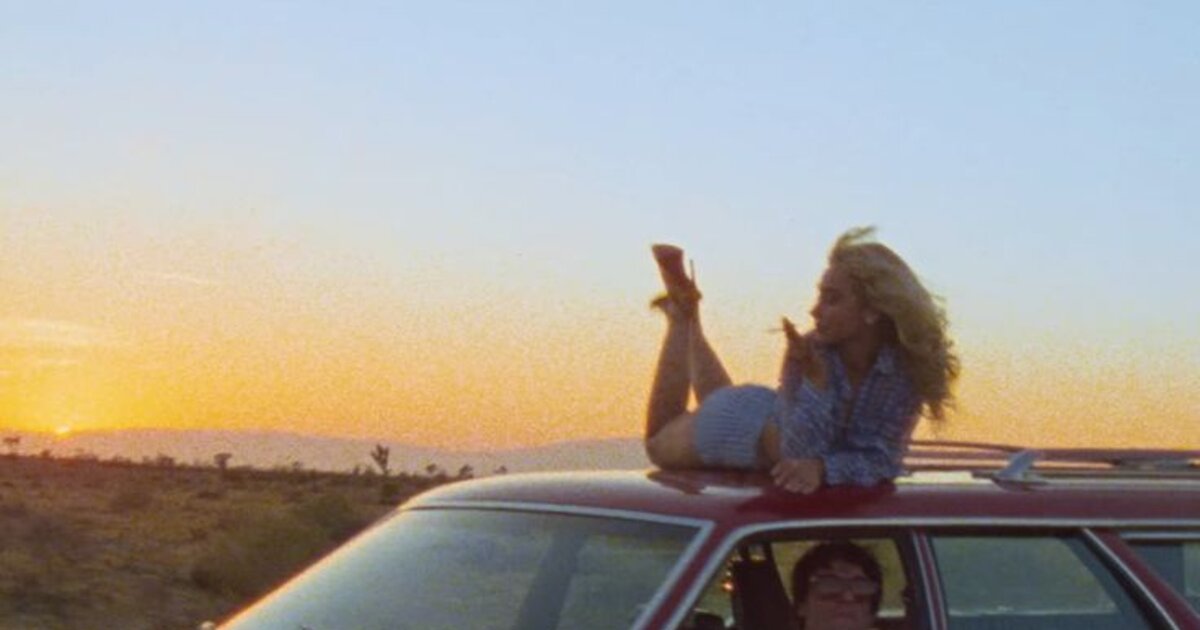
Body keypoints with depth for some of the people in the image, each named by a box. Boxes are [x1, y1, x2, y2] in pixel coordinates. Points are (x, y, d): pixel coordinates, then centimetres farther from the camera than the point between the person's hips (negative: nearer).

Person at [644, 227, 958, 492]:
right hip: (748, 422, -4)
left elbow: (882, 459, -32)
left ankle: (688, 310, 47)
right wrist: (816, 381, -51)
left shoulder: (911, 369, -32)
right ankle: (682, 313, 35)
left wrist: (821, 467, -50)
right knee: (660, 445, 27)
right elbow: (800, 454, -40)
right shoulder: (809, 353, -37)